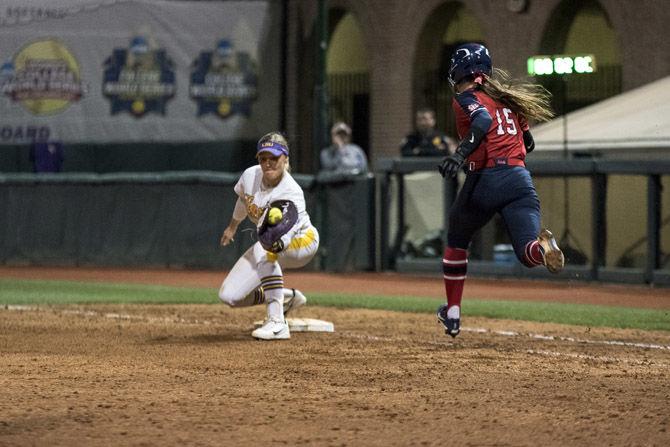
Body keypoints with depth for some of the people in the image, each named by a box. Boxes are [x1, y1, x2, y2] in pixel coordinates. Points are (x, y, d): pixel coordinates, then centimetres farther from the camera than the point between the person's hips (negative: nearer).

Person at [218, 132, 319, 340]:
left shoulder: (292, 192, -33)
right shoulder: (250, 176, -15)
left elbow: (289, 226, -52)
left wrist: (278, 243, -73)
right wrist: (233, 226, 25)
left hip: (302, 241, -7)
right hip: (271, 245, 7)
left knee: (263, 248, -41)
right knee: (229, 295, -7)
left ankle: (277, 323, -39)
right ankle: (287, 297, 17)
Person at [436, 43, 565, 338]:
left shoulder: (466, 99, 3)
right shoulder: (508, 98, 23)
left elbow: (483, 121, -19)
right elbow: (528, 143, 29)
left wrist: (461, 153, -30)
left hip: (484, 180, -4)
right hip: (520, 179, 4)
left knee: (456, 241, 23)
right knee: (528, 253, -7)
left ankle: (452, 313, 25)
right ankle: (542, 246, -45)